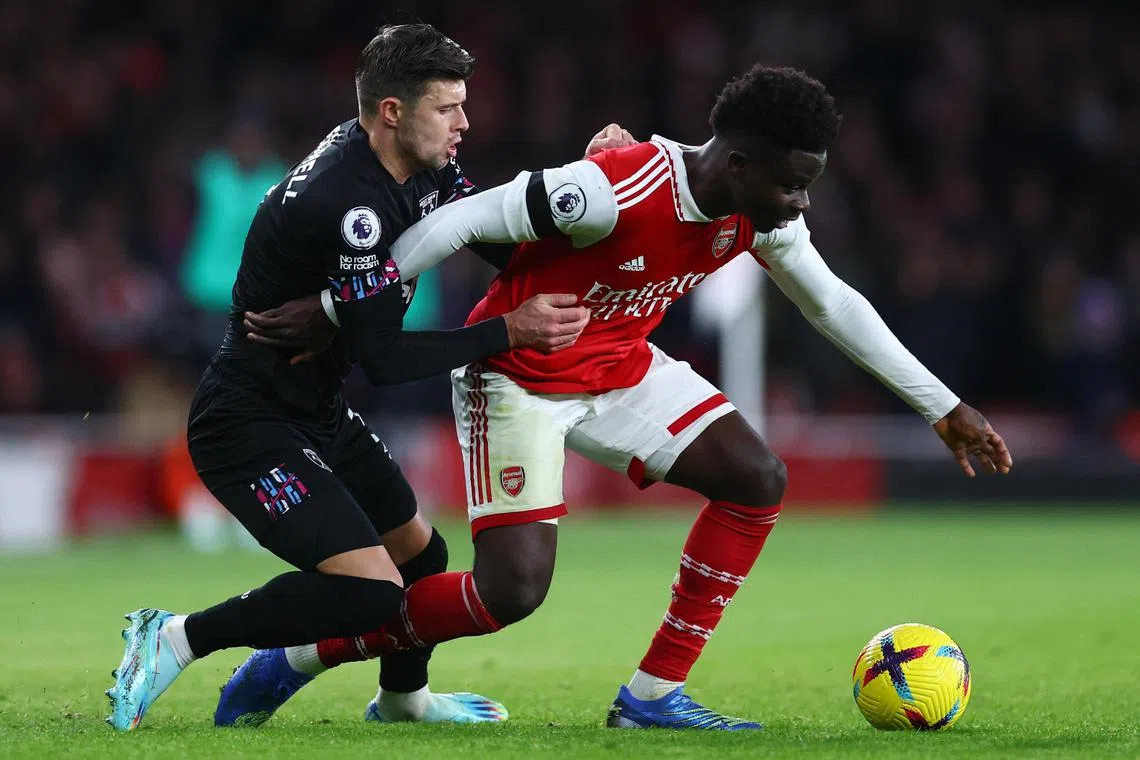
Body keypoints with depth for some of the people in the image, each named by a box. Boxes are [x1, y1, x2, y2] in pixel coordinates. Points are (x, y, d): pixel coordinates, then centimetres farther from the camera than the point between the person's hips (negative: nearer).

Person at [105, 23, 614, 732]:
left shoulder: (418, 166, 1)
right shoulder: (344, 202, -27)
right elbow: (383, 356, -24)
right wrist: (509, 331, -21)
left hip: (316, 413, 10)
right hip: (249, 426, -10)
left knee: (421, 553, 21)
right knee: (370, 591, -20)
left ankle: (404, 695, 49)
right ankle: (174, 639, -9)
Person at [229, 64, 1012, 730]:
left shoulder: (761, 216, -9)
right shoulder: (613, 190, -33)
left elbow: (834, 305, 7)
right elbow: (460, 221, -26)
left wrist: (945, 409, 9)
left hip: (622, 367, 8)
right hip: (518, 378, -8)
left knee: (759, 481, -5)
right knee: (513, 590, -18)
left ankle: (654, 695, 2)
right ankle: (303, 656, -1)